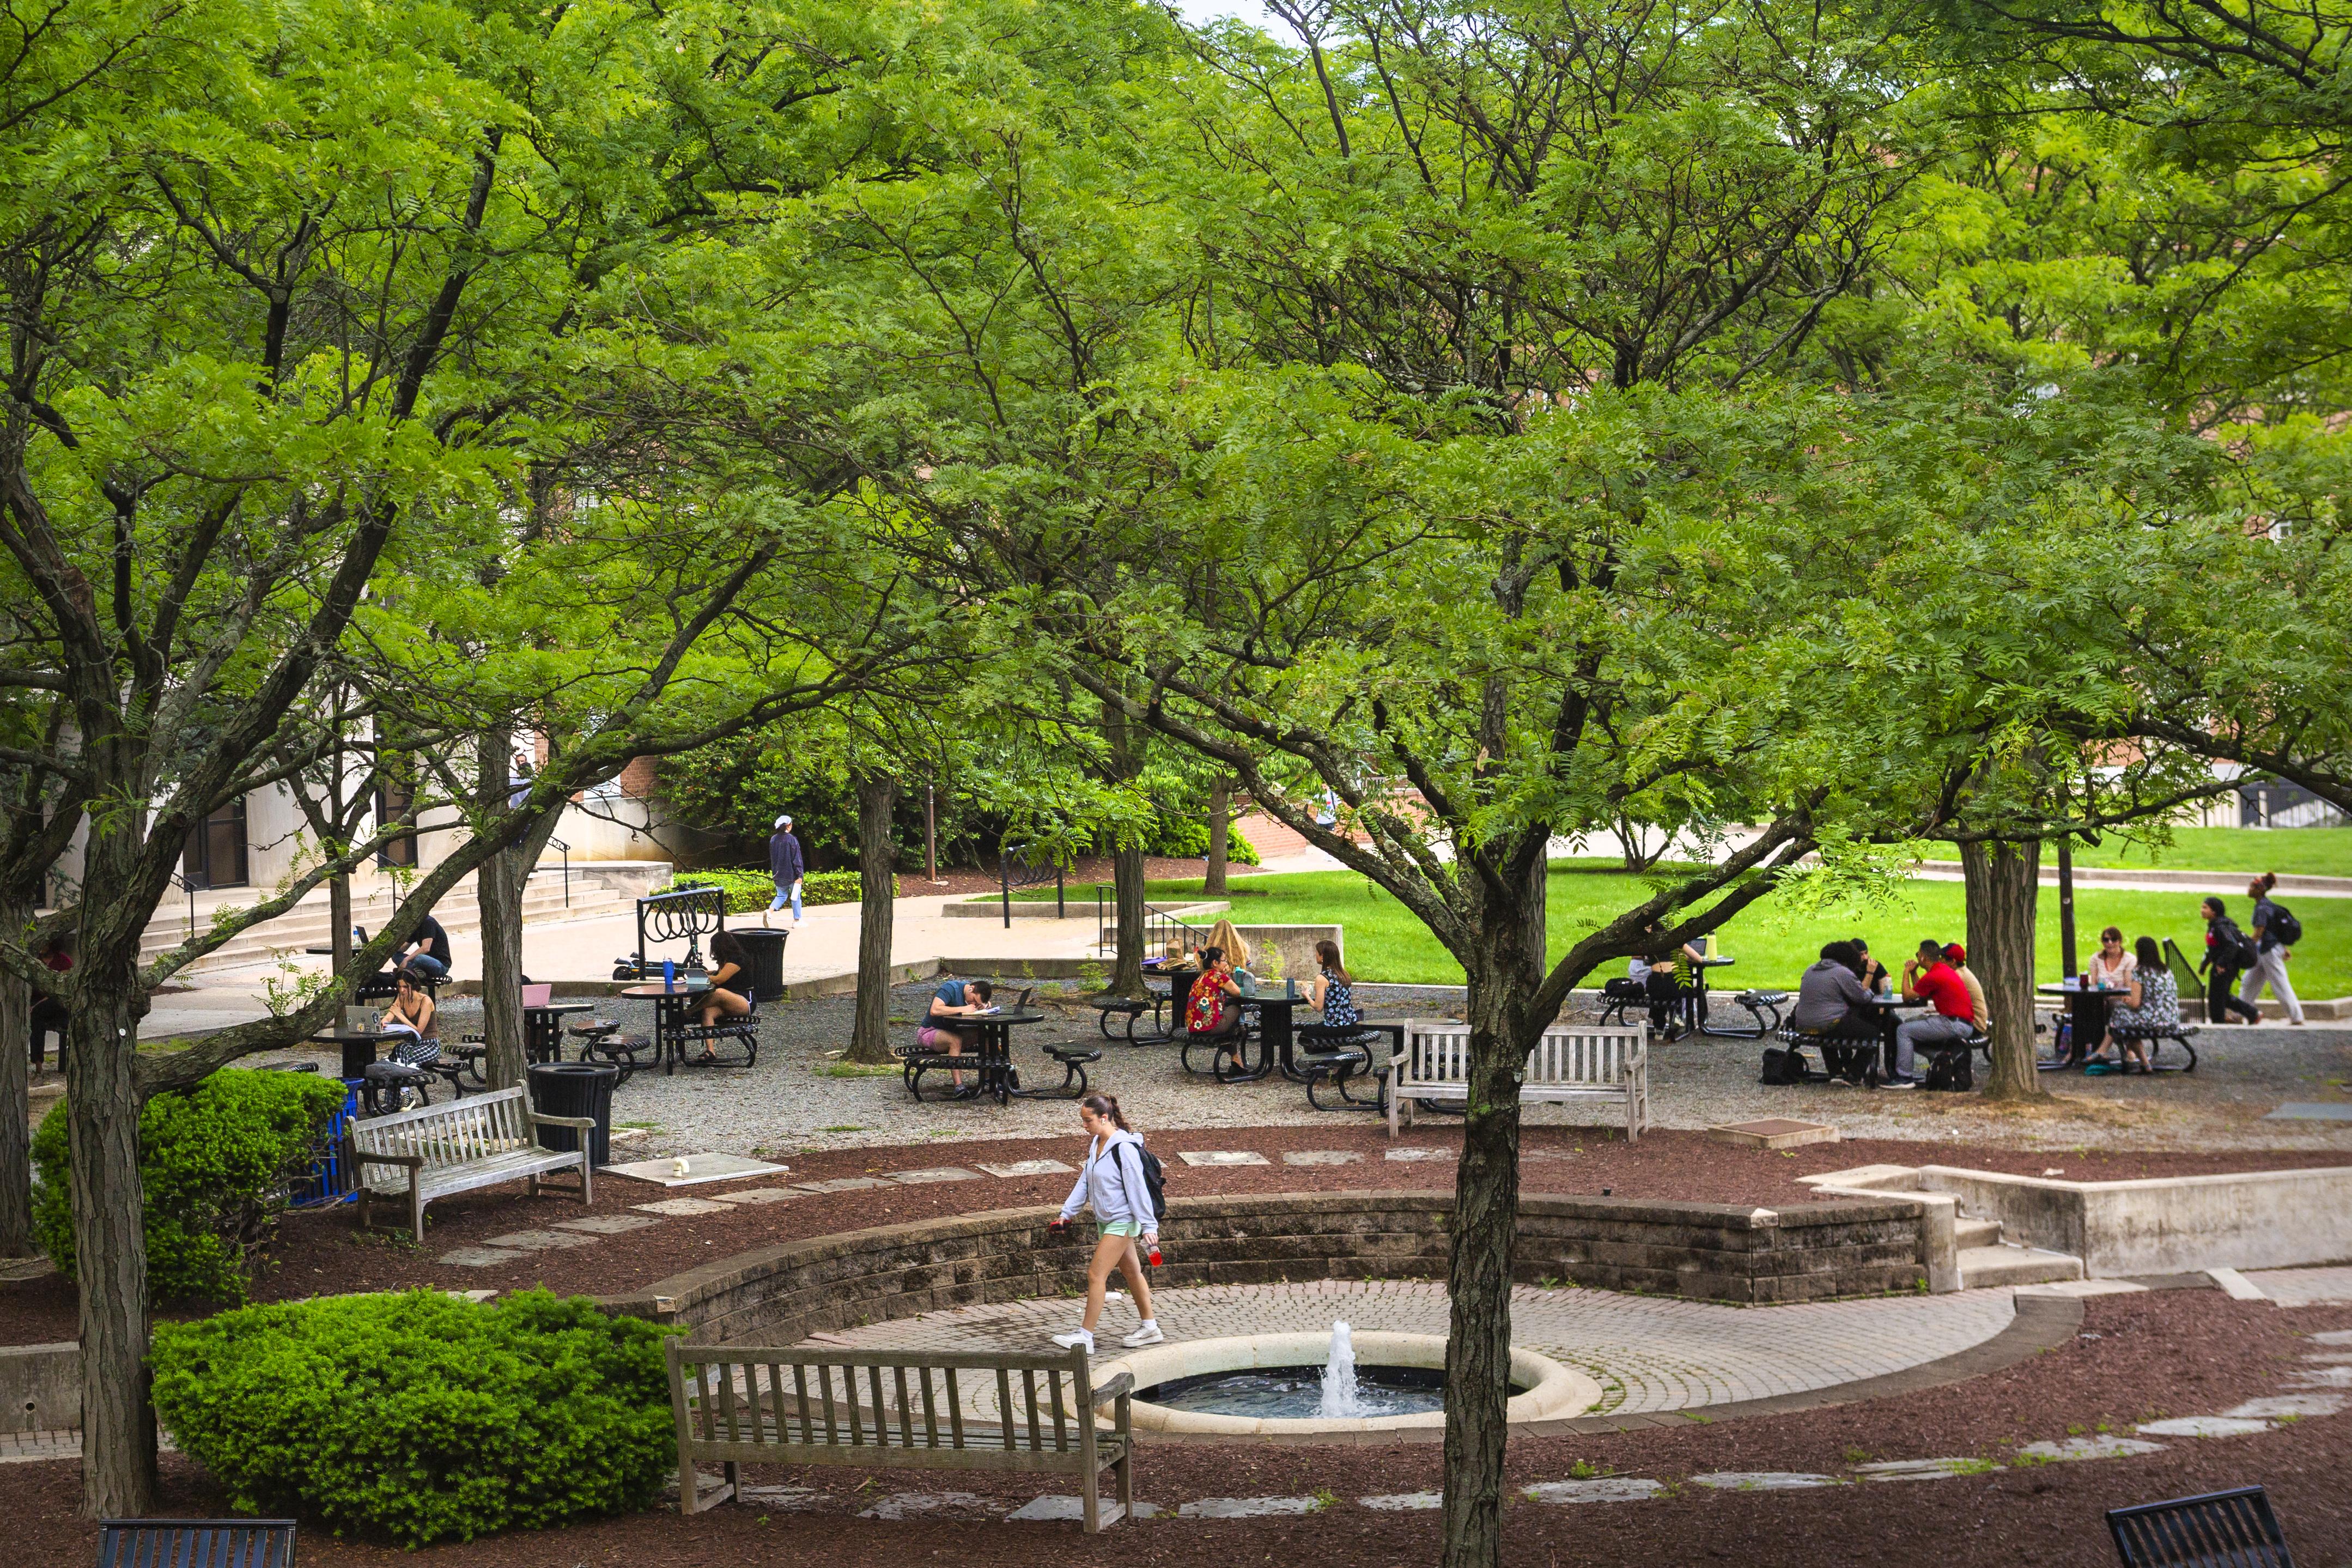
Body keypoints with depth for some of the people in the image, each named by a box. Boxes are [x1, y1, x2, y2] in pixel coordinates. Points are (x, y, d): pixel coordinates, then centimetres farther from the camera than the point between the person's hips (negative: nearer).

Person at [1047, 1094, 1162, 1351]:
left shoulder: (1124, 1148, -21)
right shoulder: (1096, 1144, 7)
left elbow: (1137, 1188, -20)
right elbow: (1085, 1182, 14)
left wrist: (1148, 1226, -18)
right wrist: (1067, 1212, 11)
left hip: (1122, 1221, -9)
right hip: (1106, 1220, 9)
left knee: (1096, 1274, -9)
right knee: (1132, 1272, 16)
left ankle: (1085, 1336, -5)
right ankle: (1149, 1327, 26)